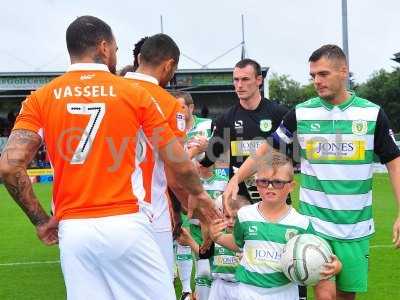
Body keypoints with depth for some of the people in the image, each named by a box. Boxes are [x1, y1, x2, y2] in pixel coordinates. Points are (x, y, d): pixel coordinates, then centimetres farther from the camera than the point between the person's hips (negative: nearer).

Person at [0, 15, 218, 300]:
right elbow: (180, 164, 3)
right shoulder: (134, 94, 0)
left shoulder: (40, 98, 4)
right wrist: (198, 193, 22)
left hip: (73, 230, 3)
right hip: (126, 224, -2)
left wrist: (41, 220, 5)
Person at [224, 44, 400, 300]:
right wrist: (236, 178, -6)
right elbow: (267, 150, 6)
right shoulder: (301, 113, -1)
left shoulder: (372, 113, -1)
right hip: (315, 223, -1)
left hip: (356, 226, 1)